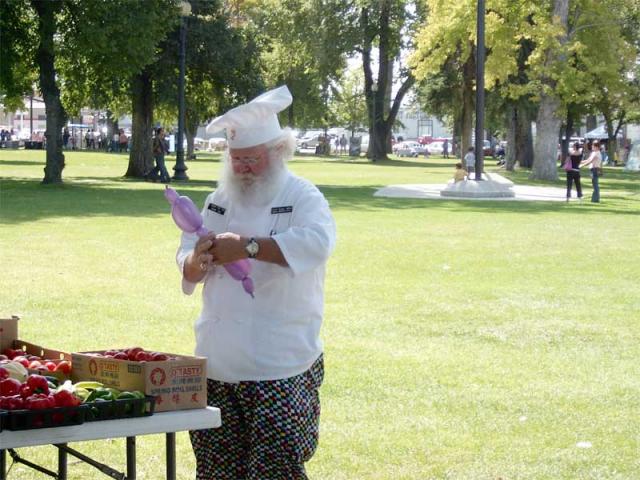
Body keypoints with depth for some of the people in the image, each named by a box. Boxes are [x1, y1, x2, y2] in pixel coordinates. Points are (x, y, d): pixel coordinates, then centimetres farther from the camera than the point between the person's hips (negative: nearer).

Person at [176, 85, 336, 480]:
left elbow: (317, 243, -25)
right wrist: (197, 261, -16)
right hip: (219, 362, 6)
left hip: (279, 369, -6)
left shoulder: (302, 198, -4)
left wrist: (248, 247, -30)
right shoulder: (220, 201, 13)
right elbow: (189, 263, 10)